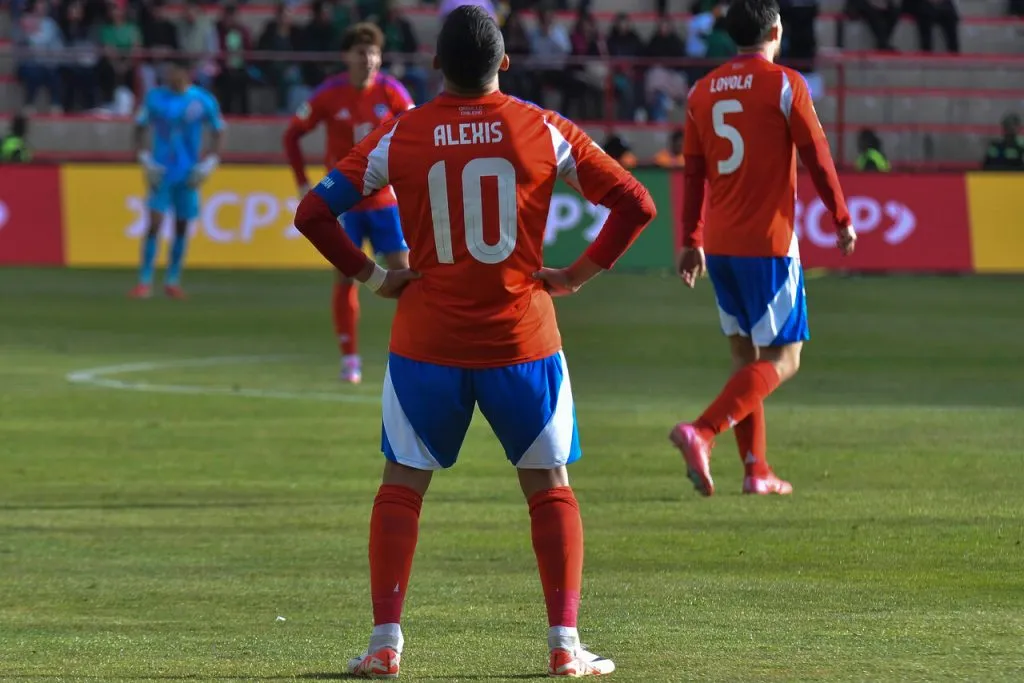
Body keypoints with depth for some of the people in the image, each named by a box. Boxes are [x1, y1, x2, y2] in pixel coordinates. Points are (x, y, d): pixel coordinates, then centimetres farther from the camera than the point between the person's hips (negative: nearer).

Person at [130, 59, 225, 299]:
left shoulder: (204, 101, -5)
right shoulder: (155, 97, -4)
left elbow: (218, 133, 3)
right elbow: (140, 128, 5)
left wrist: (206, 166, -6)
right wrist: (146, 160, -5)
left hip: (188, 175, 1)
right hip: (161, 171, -1)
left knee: (182, 226, 7)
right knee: (154, 223, -12)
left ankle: (173, 280, 20)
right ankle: (144, 281, -11)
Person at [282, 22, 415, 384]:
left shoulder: (391, 91, -6)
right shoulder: (329, 95, -9)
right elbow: (292, 135, 0)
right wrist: (303, 184, -4)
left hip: (385, 198, 1)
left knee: (402, 271, -3)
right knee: (345, 277, -2)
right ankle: (349, 358, 5)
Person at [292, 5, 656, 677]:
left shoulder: (400, 136, -3)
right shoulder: (545, 131, -4)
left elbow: (314, 212, -4)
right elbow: (635, 204, -4)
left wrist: (371, 275, 4)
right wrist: (580, 274, 2)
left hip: (427, 343, 0)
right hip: (522, 340, 0)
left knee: (402, 486, 11)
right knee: (550, 488, 10)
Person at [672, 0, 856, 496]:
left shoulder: (702, 92, 8)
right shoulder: (785, 85, -8)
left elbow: (693, 173, 11)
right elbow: (817, 158, -6)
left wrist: (691, 242, 17)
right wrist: (842, 219, 5)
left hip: (719, 246, 6)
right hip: (769, 244, -6)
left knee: (745, 354, 15)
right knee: (783, 358, -3)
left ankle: (756, 469, 11)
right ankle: (701, 433, -22)